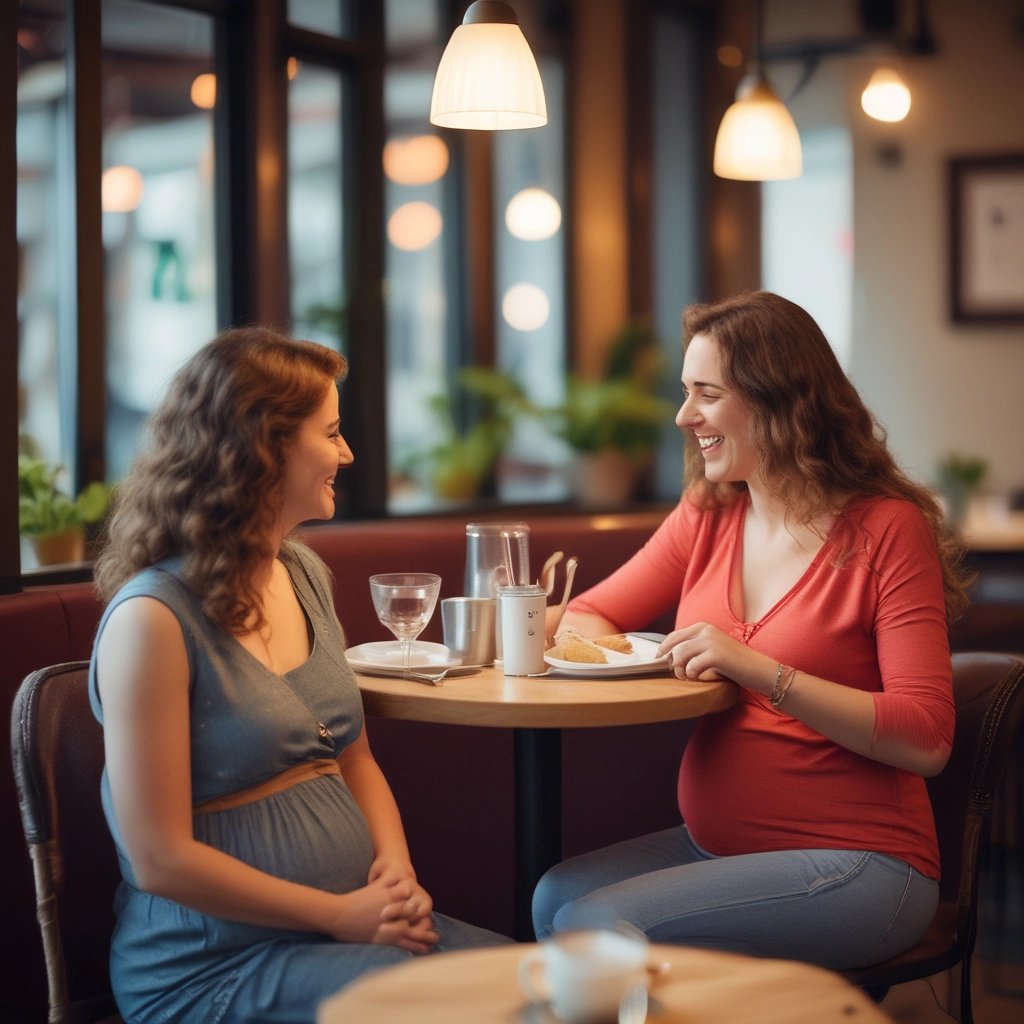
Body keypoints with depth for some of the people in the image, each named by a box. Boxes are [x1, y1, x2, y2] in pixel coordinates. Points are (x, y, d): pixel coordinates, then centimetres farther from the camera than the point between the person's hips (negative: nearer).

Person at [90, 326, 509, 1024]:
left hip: (356, 923, 7)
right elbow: (161, 860, -16)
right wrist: (341, 915, -15)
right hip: (213, 962, -7)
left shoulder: (307, 577, 10)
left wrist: (396, 865, -2)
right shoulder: (154, 618, -15)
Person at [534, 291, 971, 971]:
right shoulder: (707, 517, 9)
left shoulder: (886, 530, -10)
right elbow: (589, 615, 14)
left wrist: (761, 672, -24)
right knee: (554, 898, -17)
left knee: (599, 926, -22)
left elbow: (926, 740, -17)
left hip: (855, 862, -6)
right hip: (714, 844, 6)